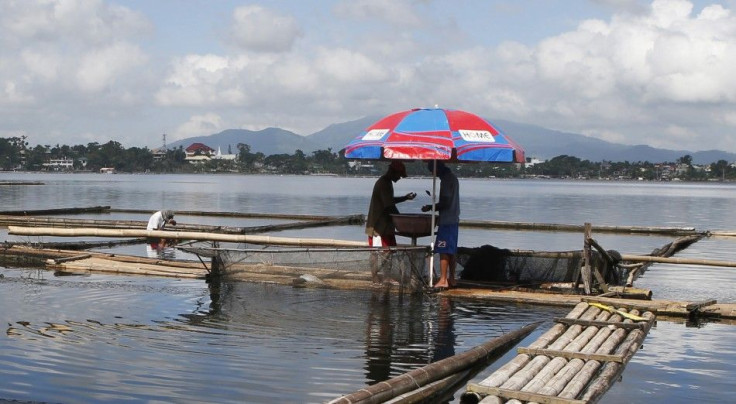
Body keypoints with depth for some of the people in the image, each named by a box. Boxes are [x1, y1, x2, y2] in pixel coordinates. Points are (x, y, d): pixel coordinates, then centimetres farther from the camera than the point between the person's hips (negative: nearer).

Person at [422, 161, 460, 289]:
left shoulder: (446, 179, -14)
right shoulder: (452, 178, 17)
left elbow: (445, 203, -19)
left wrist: (430, 207, -8)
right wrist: (434, 206, 13)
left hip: (446, 221, -10)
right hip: (453, 219, 10)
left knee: (443, 250, -9)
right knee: (451, 251, 12)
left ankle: (443, 280, -10)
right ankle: (451, 278, 16)